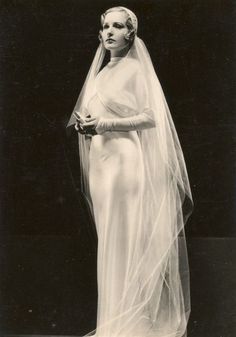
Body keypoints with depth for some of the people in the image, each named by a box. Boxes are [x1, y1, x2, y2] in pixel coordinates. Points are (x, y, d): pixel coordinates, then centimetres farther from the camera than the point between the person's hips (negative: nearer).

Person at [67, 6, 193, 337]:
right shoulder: (101, 73, 18)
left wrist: (105, 124, -19)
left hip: (128, 161, -7)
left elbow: (150, 117, -11)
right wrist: (85, 124, 2)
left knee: (131, 240, -5)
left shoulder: (136, 69, -4)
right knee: (111, 242, 8)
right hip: (102, 164, 7)